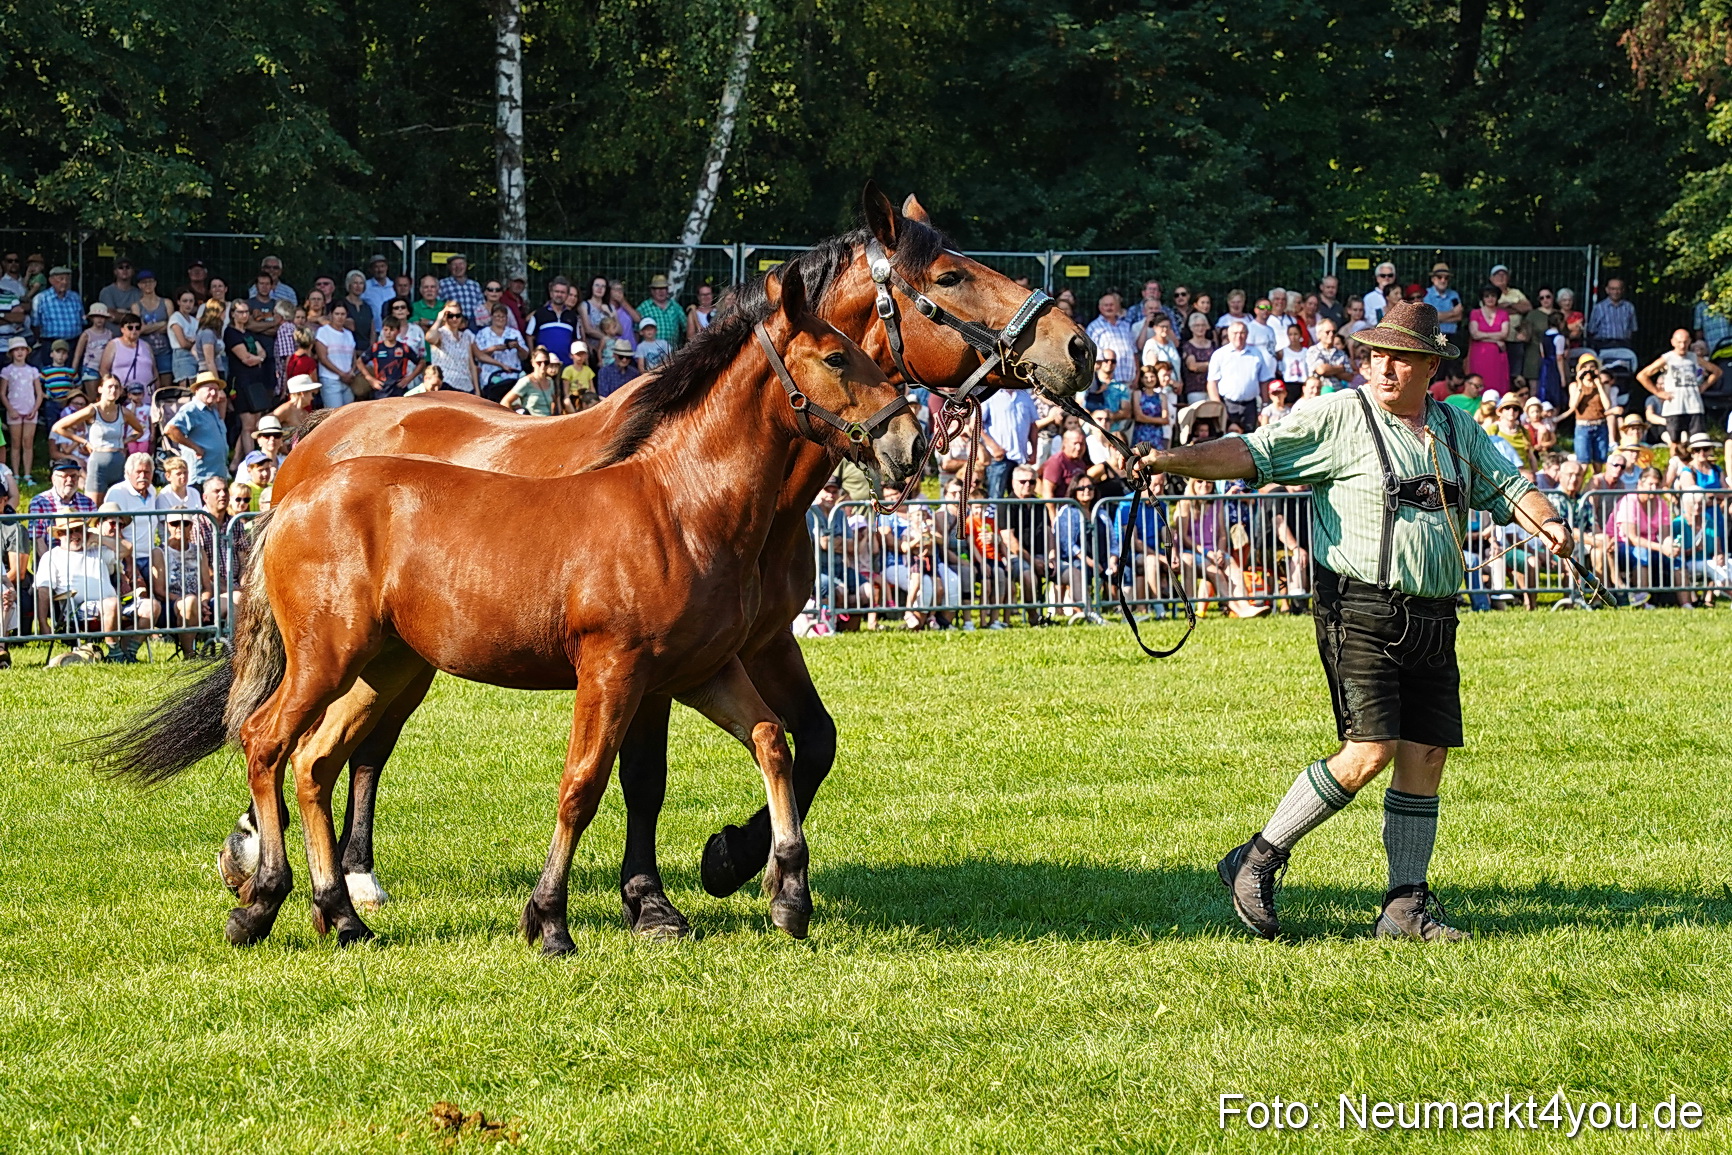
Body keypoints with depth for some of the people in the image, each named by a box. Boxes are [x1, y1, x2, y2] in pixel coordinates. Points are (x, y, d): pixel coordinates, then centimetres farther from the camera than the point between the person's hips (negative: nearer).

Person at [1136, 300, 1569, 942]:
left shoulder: (1458, 432, 15)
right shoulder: (1340, 419, -3)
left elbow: (1507, 487, 17)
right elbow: (1254, 454, -10)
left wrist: (1547, 522, -6)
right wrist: (1169, 460, -23)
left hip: (1433, 619, 6)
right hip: (1361, 615, -6)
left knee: (1426, 756, 4)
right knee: (1371, 750, -14)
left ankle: (1406, 907, 11)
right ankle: (1258, 860, -1)